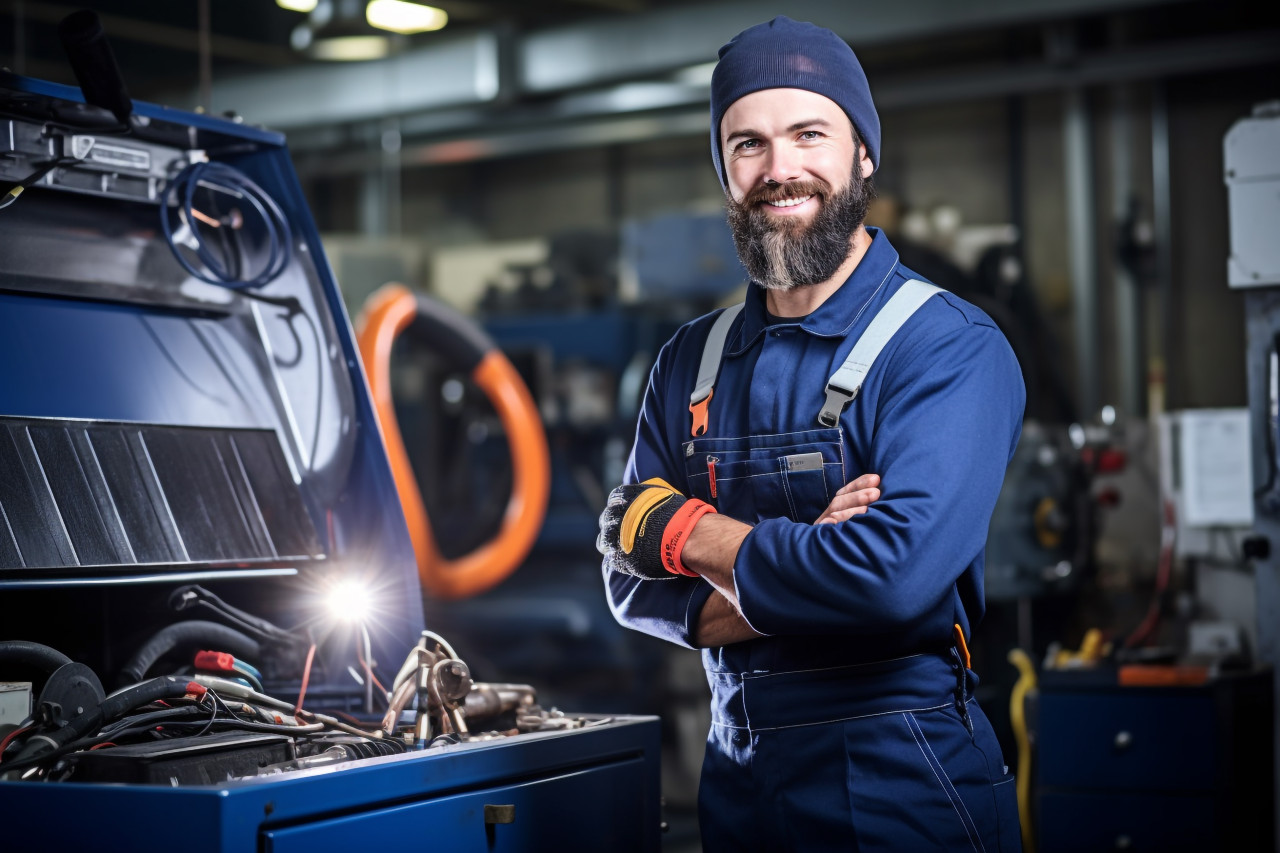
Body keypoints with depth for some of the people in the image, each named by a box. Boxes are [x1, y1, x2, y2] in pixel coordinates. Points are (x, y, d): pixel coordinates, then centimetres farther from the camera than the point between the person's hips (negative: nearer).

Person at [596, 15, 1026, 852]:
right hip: (736, 780, 5)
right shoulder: (691, 362, 5)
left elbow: (898, 573, -27)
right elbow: (632, 579, 2)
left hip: (900, 783, -5)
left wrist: (694, 533, -12)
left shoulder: (950, 349, -13)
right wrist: (792, 582, -17)